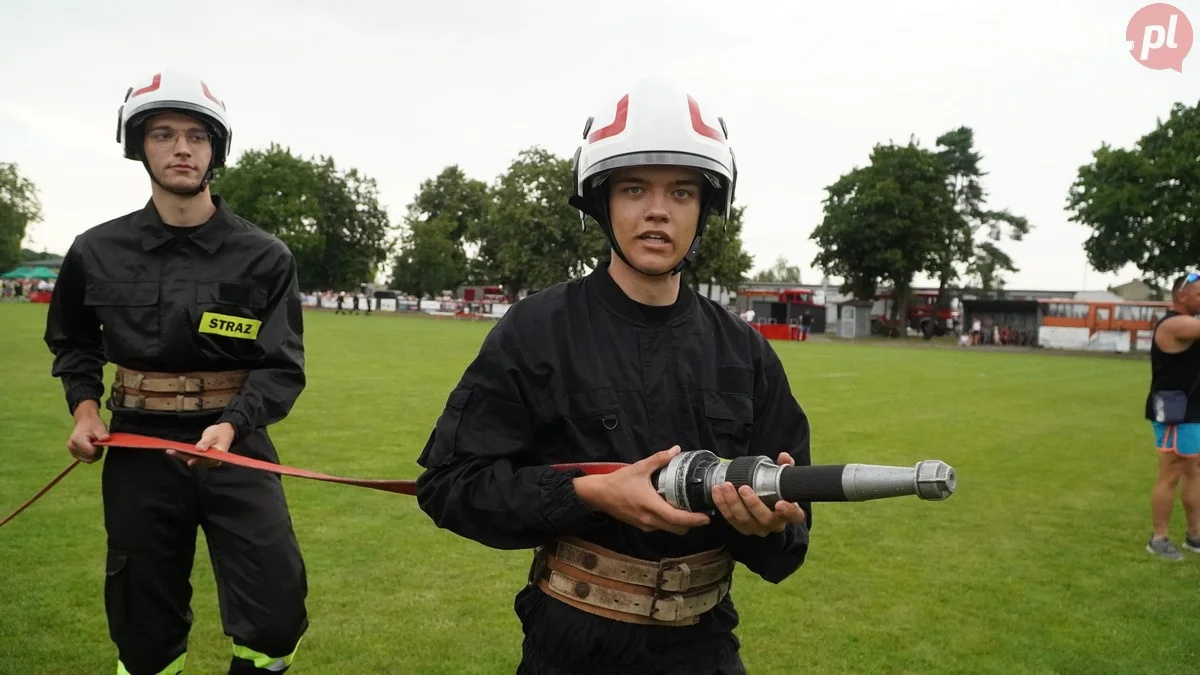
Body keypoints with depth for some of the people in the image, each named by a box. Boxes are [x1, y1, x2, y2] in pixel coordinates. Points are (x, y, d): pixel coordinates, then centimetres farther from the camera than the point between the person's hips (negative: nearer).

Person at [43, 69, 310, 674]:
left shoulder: (264, 257, -5)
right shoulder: (97, 251, 2)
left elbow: (282, 366, -7)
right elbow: (71, 341, 19)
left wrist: (230, 425, -24)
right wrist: (84, 406, 2)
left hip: (236, 445, -1)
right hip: (138, 450, 2)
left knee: (276, 617, -7)